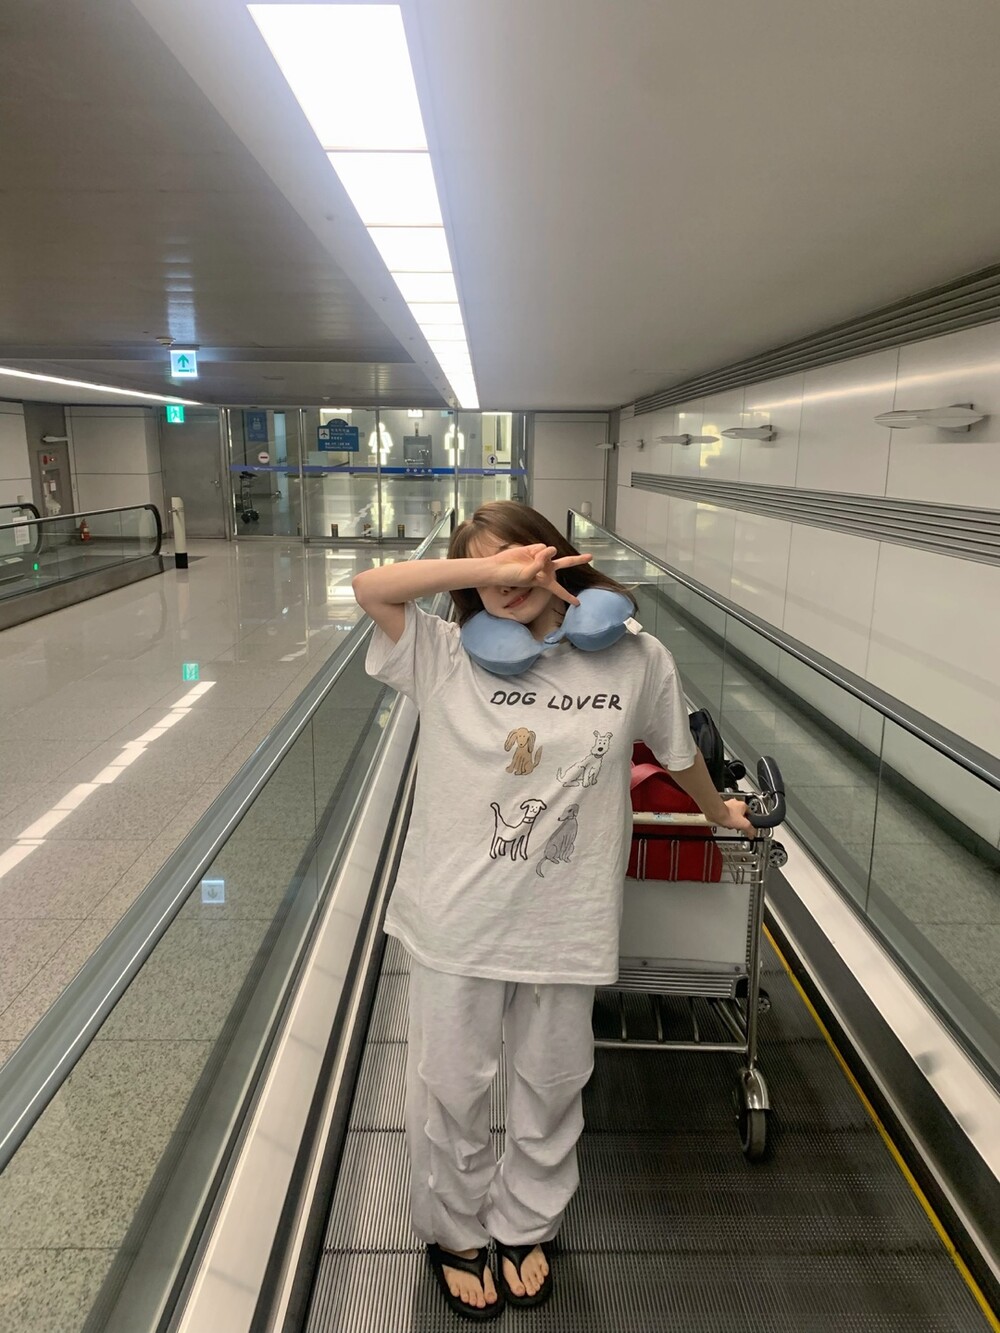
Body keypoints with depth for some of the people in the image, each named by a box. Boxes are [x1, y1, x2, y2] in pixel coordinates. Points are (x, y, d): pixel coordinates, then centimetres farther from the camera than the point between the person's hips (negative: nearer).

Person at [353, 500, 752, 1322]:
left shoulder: (635, 661, -5)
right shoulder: (447, 657, -7)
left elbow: (679, 753, 11)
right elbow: (369, 588, -18)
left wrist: (719, 812, 27)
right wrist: (490, 570, -21)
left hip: (566, 925, 1)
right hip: (457, 921, 0)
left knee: (550, 1087, 21)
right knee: (451, 1089, 17)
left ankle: (526, 1227, 50)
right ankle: (456, 1233, 46)